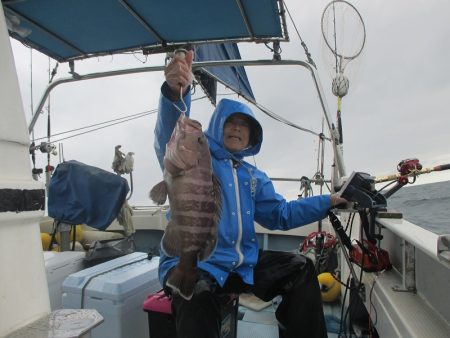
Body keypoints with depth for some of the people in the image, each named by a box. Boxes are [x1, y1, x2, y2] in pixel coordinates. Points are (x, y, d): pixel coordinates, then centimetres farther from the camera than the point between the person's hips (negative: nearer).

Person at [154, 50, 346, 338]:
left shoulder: (254, 178, 17)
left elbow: (281, 214, 21)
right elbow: (170, 137, -25)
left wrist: (327, 202, 15)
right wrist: (176, 92, -46)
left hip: (244, 264, 7)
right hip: (191, 263, -6)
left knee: (301, 268, 3)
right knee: (197, 295, -38)